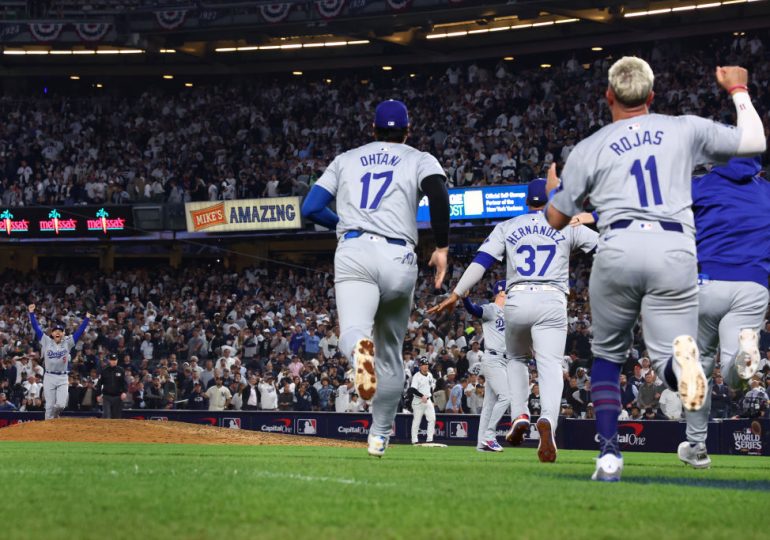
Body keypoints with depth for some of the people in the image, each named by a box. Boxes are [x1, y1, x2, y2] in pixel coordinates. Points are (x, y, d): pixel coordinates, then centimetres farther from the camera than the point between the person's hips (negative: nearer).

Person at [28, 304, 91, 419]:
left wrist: (87, 318, -5)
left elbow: (79, 331, 2)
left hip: (63, 379, 0)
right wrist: (31, 313, -9)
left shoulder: (67, 343, 5)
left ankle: (55, 416, 26)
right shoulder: (46, 342, 3)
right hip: (49, 378, 0)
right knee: (50, 406, 0)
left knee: (61, 404, -7)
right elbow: (36, 328, -1)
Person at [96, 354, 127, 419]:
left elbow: (125, 383, 2)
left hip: (117, 397, 1)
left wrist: (124, 392, -14)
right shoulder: (104, 371, 4)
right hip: (107, 397, -1)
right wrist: (98, 395, 3)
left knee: (116, 416, 6)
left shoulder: (121, 370, 4)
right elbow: (99, 383, 9)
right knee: (106, 416, -12)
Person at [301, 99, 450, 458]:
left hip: (353, 253, 0)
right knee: (390, 354, 17)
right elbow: (438, 191, -7)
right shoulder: (419, 159, 16)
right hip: (399, 258, 0)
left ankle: (359, 348, -60)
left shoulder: (346, 160, 23)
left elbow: (310, 209, 17)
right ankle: (380, 435, 22)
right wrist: (442, 246, -3)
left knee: (352, 334, -22)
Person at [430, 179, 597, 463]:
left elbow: (482, 260, 5)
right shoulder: (567, 226, 13)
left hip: (517, 301, 2)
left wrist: (455, 295, 3)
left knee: (517, 359, 26)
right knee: (550, 366, -10)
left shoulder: (508, 227, 15)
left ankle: (520, 416, 9)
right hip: (552, 302, -2)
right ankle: (547, 420, -38)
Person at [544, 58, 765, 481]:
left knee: (607, 355, 21)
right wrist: (739, 91, 39)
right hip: (675, 252, 0)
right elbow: (755, 142, 22)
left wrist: (553, 188, 44)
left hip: (618, 250, 0)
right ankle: (680, 356, -37)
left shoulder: (589, 149, 13)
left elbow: (556, 219, 20)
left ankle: (609, 453, 8)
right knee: (670, 361, 2)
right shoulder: (686, 129, 14)